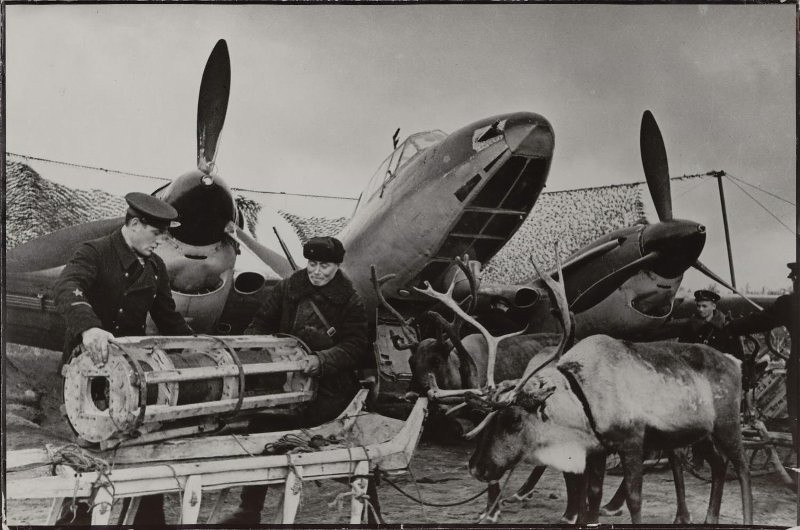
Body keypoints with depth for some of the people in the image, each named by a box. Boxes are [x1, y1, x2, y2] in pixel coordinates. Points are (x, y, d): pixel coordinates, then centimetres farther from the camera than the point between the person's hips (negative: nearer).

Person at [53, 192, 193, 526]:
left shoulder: (155, 268, 9)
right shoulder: (94, 253, -12)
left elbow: (168, 319, 17)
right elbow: (67, 289, -32)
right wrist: (88, 327, -50)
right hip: (88, 365, -5)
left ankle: (149, 518, 18)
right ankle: (76, 516, 19)